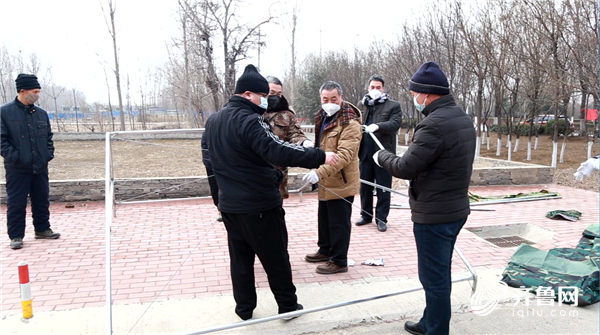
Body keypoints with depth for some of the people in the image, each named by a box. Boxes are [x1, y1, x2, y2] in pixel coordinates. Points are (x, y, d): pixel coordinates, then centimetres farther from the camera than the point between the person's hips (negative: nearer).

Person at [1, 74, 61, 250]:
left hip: (40, 167, 5)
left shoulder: (41, 113, 9)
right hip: (17, 169, -5)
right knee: (16, 203, 2)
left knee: (42, 200, 13)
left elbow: (48, 137, 17)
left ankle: (42, 229, 28)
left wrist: (49, 154, 5)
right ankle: (16, 236, 12)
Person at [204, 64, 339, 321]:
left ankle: (244, 308, 26)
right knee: (276, 258, 8)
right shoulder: (248, 119, -21)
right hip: (260, 204, -7)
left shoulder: (214, 121, 8)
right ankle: (288, 306, 22)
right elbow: (277, 151, -34)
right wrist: (319, 157, -31)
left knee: (240, 258, 16)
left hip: (230, 204, 8)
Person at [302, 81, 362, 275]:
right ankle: (325, 250, 39)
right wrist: (319, 173, 12)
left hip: (340, 182, -9)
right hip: (326, 181, 9)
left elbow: (344, 155, -31)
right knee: (324, 218, 22)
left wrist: (320, 172, -40)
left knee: (338, 223, 2)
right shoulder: (323, 117, 8)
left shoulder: (350, 124, -20)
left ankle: (339, 261, 15)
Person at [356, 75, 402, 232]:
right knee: (365, 186, 12)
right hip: (365, 152, 4)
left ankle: (381, 218, 14)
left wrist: (377, 126, -30)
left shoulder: (393, 105, 0)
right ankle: (366, 215, 26)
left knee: (383, 188, 4)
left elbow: (395, 123, -15)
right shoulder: (361, 105, 14)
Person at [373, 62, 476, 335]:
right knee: (438, 274, 21)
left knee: (434, 277, 3)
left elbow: (405, 168, -21)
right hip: (454, 208, 10)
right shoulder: (462, 118, 9)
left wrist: (381, 156, -3)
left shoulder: (434, 124, -23)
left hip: (434, 215, -10)